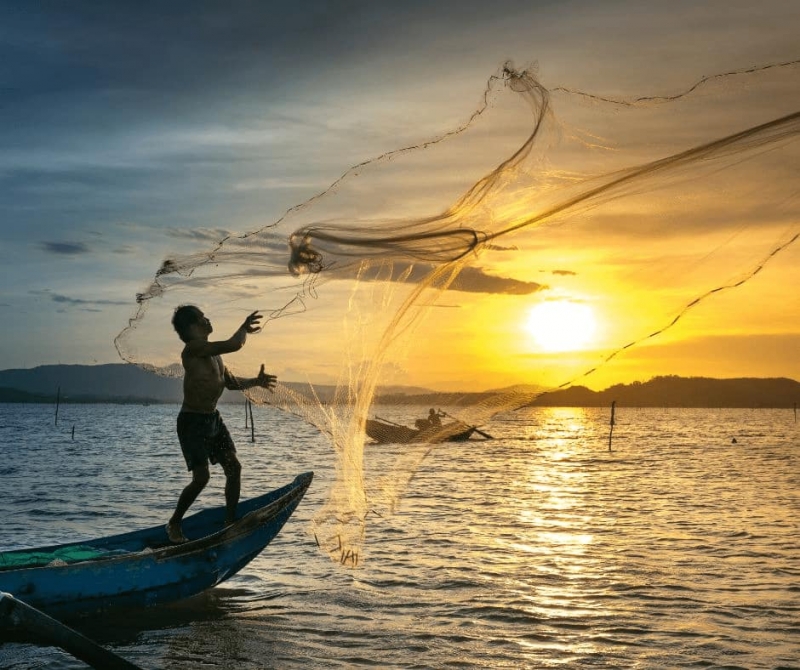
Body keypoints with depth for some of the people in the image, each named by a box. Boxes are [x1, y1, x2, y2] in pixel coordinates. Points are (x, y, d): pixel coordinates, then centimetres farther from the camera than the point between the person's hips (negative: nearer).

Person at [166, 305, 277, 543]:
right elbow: (233, 345, -27)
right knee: (201, 477, -13)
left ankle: (230, 521, 16)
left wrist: (255, 382, 10)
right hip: (192, 421, -9)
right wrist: (245, 328, -9)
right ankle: (174, 524, 7)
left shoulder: (213, 353, 10)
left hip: (213, 418, 9)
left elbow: (231, 382, 22)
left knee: (234, 468, 4)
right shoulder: (193, 348, -20)